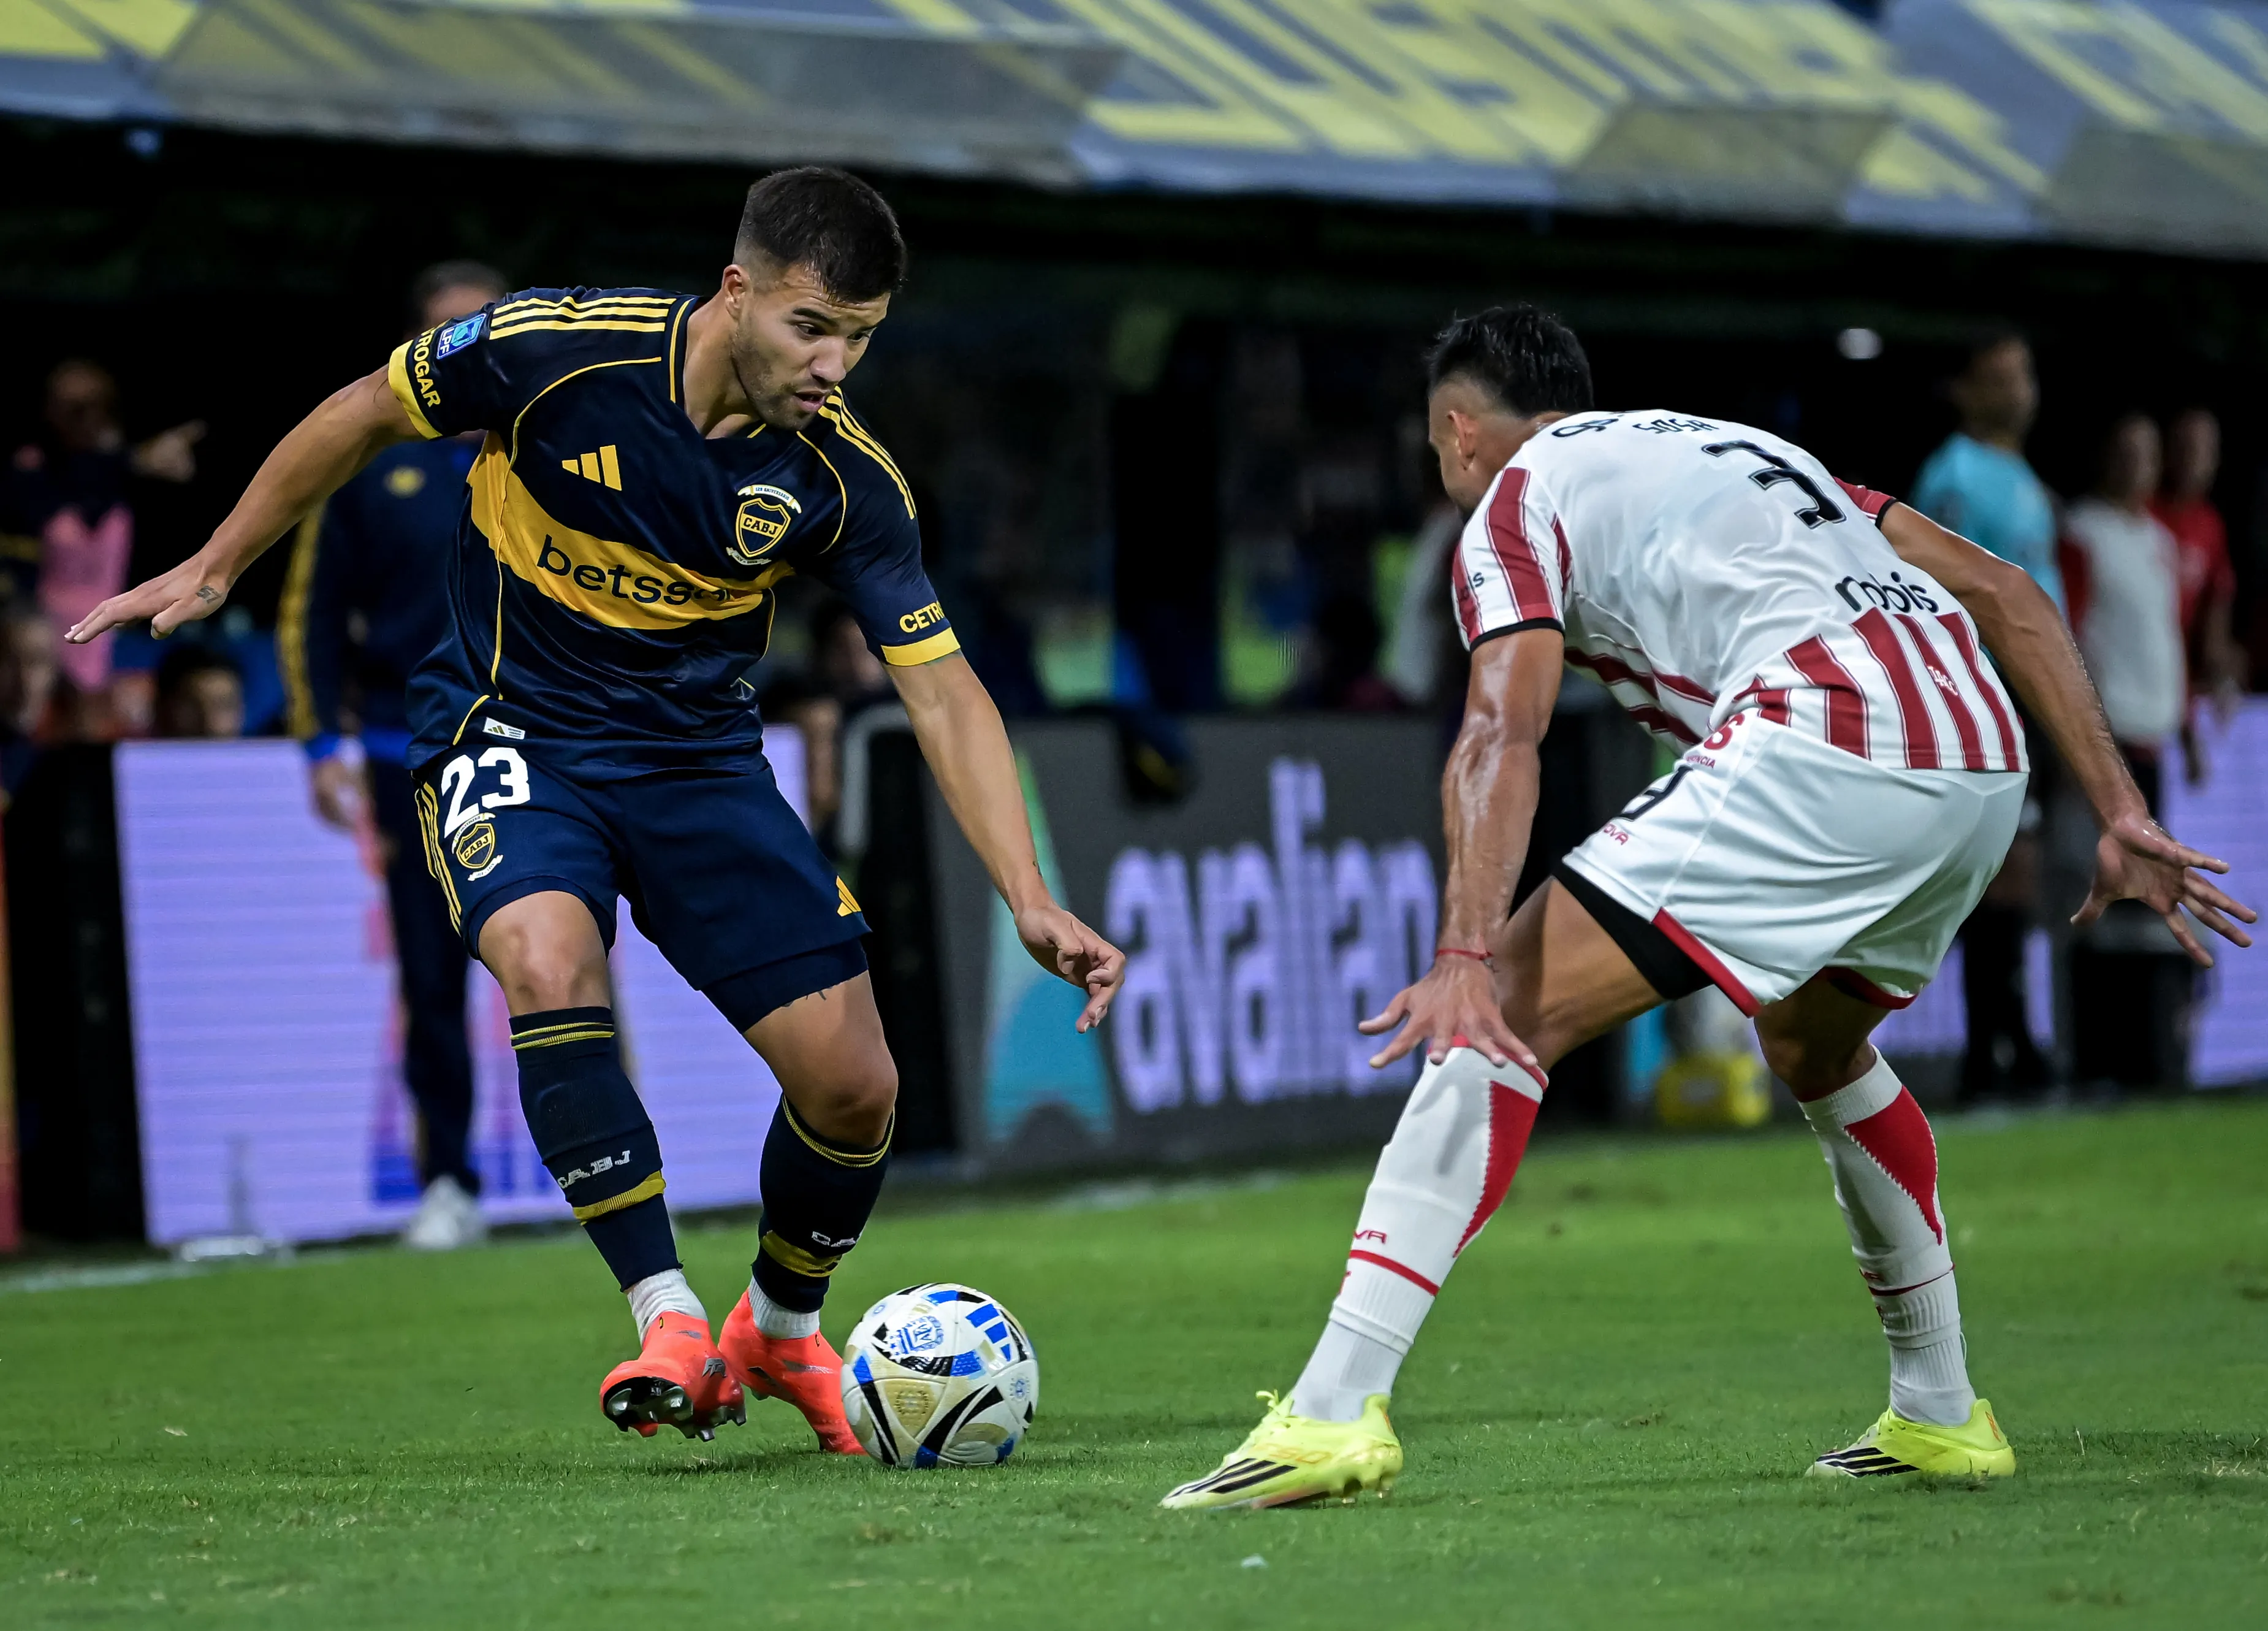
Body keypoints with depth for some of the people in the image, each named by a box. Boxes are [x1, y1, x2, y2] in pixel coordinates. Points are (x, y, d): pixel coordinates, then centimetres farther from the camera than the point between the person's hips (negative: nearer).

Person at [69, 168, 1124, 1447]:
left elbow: (943, 690, -12)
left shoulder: (845, 477, -15)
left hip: (699, 755, 3)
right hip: (511, 730, -3)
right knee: (550, 961, -34)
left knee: (855, 1087, -6)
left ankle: (784, 1329, 25)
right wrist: (218, 565, 6)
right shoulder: (554, 351, -22)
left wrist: (1033, 902, -22)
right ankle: (671, 1326, -25)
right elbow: (367, 415, -3)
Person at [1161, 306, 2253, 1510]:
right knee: (1814, 1045, 34)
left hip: (1820, 754, -7)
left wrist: (1466, 956, -18)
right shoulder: (1735, 447, 34)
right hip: (1985, 765, 7)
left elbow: (1503, 735, -6)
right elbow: (2003, 591, 26)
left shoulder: (1519, 497, 14)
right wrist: (2117, 810, 23)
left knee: (1502, 1015, -6)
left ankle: (1335, 1409, -17)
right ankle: (1937, 1414, 36)